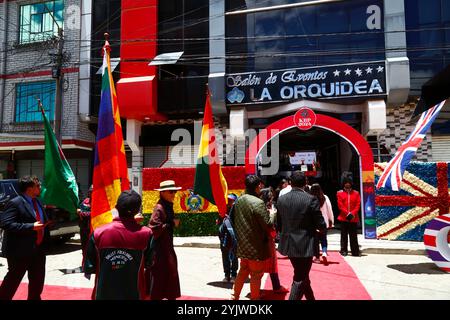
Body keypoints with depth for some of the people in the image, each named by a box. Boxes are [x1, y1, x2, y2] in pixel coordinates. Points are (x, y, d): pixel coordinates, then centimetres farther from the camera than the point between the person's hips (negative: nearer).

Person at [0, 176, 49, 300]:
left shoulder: (37, 202, 10)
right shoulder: (15, 203, -16)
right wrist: (31, 227, -26)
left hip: (38, 249, 8)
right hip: (20, 250, -8)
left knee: (38, 279, 17)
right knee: (13, 279, 7)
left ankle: (34, 298, 33)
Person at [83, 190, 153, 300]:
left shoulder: (98, 233, -13)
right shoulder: (146, 234, -15)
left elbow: (88, 268, -5)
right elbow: (150, 264, -3)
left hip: (103, 295, 1)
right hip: (133, 295, -1)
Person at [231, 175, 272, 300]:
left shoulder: (238, 201, 2)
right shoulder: (258, 203, -22)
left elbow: (233, 220, 11)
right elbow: (267, 224, -19)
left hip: (243, 245, 7)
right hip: (256, 247, -7)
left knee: (243, 271, 22)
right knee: (256, 275, 9)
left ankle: (235, 296, 29)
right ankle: (255, 297, 23)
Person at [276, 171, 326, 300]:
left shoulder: (281, 199, -2)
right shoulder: (311, 199, -15)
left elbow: (278, 225, 3)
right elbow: (321, 225, -12)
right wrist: (321, 226, 10)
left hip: (288, 244, 5)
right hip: (305, 245, -5)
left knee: (302, 276, 24)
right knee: (300, 279, 7)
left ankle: (310, 297, 43)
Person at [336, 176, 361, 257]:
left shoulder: (356, 193, 6)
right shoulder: (340, 193, 2)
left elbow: (358, 205, 1)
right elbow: (340, 205, -4)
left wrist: (353, 214, -11)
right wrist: (347, 214, -12)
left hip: (354, 218, 1)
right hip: (343, 218, -1)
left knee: (353, 235, 6)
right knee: (344, 235, 6)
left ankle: (355, 251, 13)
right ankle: (344, 250, 14)